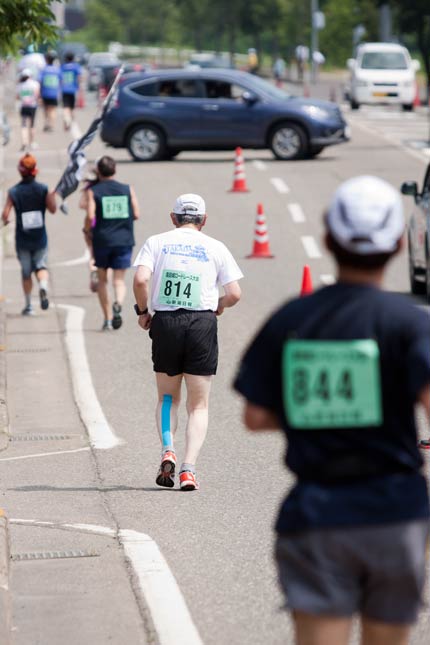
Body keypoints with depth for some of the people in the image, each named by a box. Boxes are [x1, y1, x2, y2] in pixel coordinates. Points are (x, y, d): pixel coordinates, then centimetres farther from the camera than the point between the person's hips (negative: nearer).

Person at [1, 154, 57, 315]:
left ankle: (28, 306, 18)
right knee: (41, 266, 10)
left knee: (26, 272, 13)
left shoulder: (13, 192, -9)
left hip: (22, 239, 0)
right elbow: (52, 209, -2)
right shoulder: (43, 189, -8)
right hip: (40, 238, 0)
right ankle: (43, 285, -23)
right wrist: (53, 196, 15)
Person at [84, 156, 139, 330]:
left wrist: (87, 230, 6)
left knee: (102, 280, 16)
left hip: (102, 240, -1)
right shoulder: (128, 190, 3)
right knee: (119, 279, 4)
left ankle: (107, 319, 12)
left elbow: (90, 216, -13)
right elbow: (136, 214, 1)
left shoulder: (93, 191, -3)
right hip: (124, 240, 1)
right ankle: (118, 304, -28)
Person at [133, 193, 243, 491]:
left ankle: (167, 451, -3)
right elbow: (234, 293, 0)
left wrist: (142, 310, 5)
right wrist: (219, 305, 21)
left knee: (167, 397, 20)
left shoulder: (156, 242, 6)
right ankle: (189, 469, -8)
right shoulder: (215, 248, 6)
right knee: (199, 405, 6)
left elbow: (140, 280, -10)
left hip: (164, 322, 1)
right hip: (202, 323, -1)